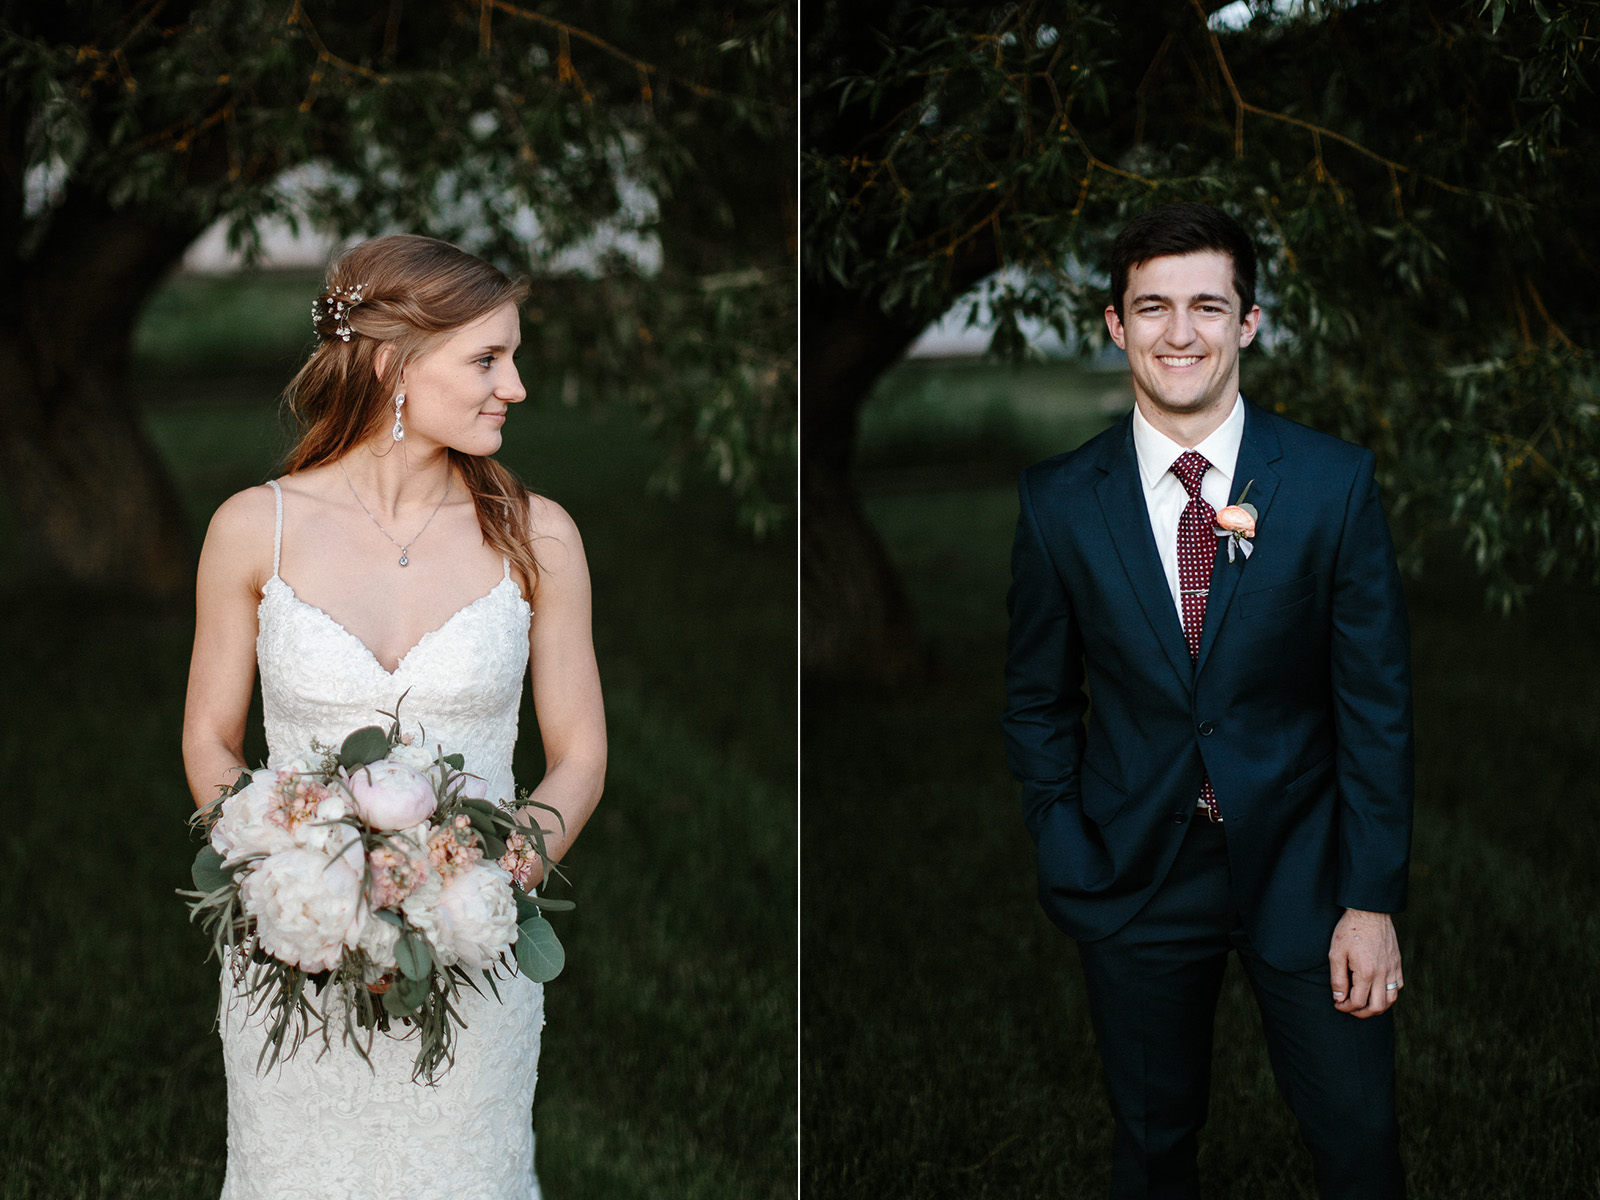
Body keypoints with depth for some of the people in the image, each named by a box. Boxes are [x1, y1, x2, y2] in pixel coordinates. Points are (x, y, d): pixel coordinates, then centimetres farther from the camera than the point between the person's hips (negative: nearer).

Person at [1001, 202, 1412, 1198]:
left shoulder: (1336, 482, -8)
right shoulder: (1059, 500, -4)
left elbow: (1377, 698, -6)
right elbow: (1038, 700, 6)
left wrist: (1373, 900, -8)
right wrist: (1070, 867, -2)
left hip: (1302, 867, -1)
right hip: (1135, 879, 1)